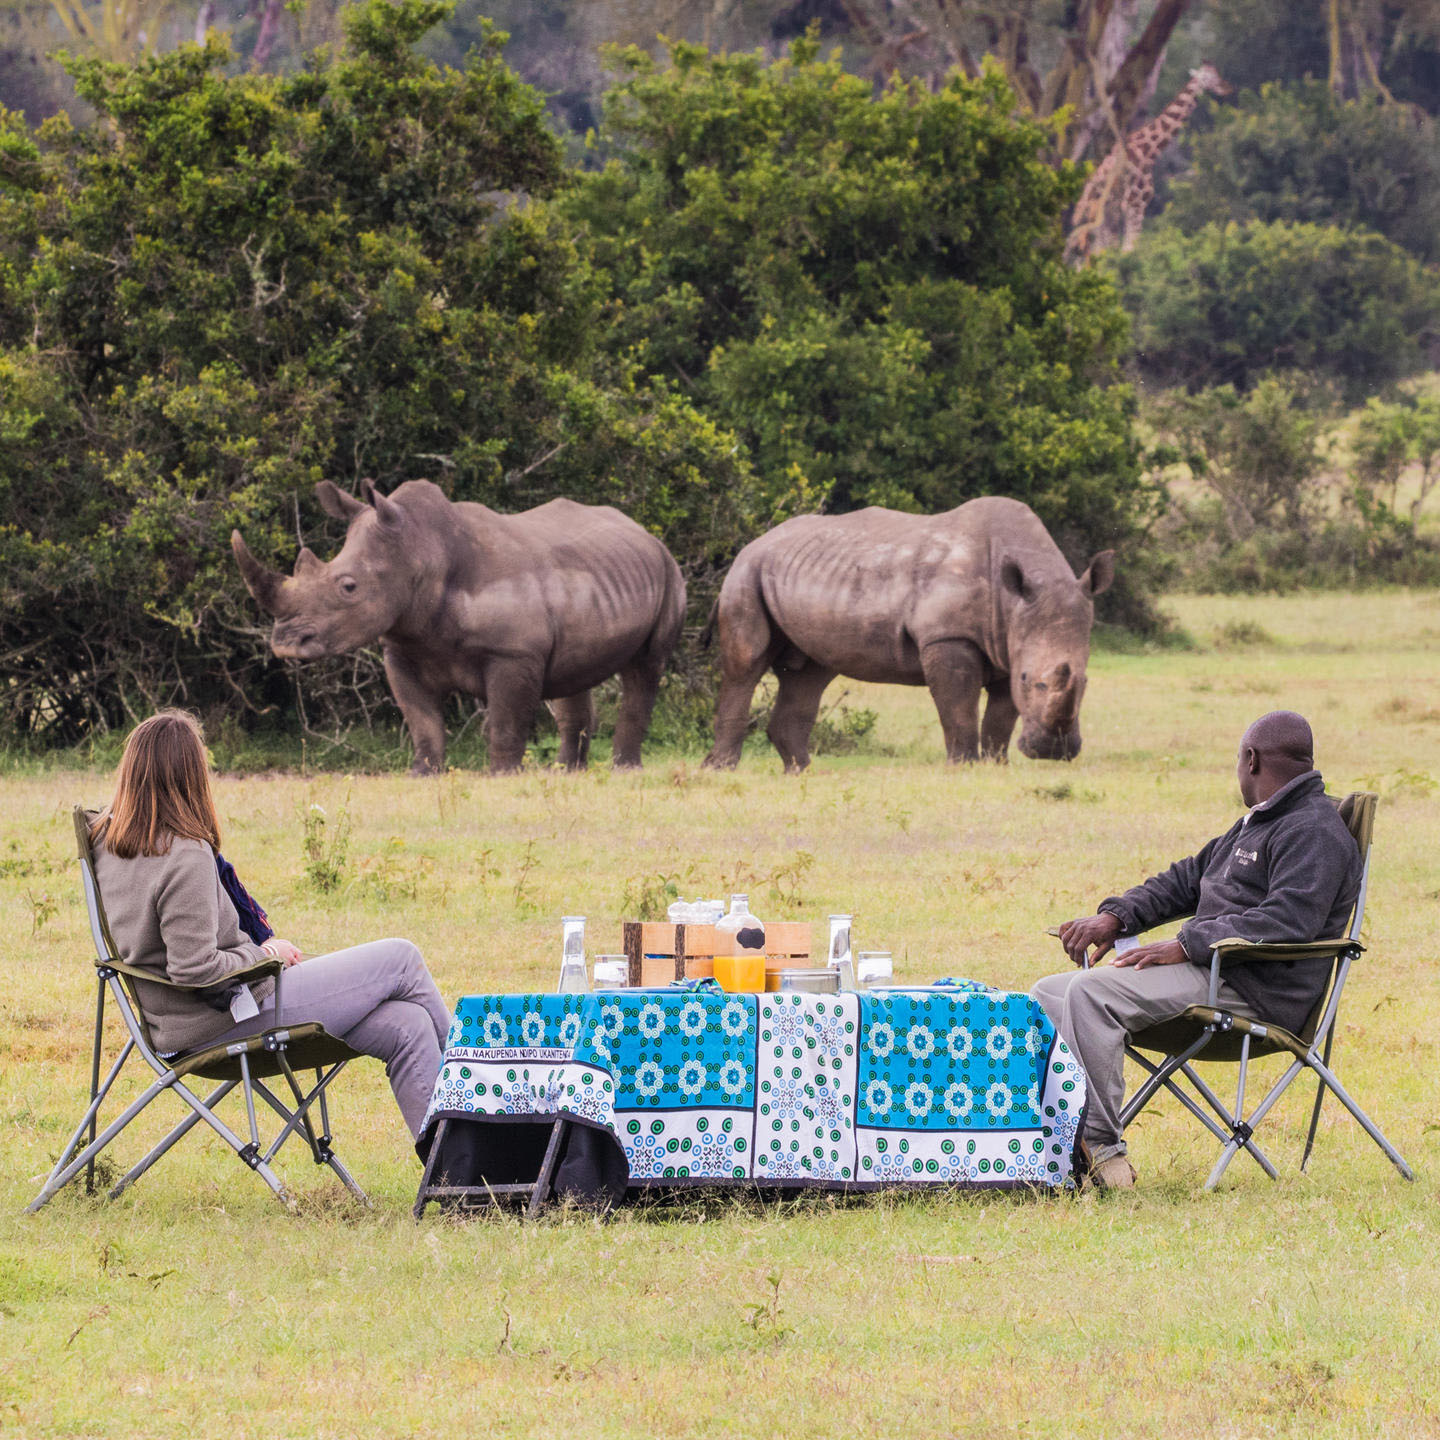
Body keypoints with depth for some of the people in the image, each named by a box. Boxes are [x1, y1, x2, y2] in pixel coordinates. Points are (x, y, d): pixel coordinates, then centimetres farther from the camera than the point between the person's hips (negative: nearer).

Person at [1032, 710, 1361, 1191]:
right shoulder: (1255, 826, 26)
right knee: (1048, 996, 4)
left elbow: (1289, 920, -23)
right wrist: (1115, 917, 11)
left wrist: (1185, 945, -23)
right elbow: (1186, 879, 30)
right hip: (1208, 972, 11)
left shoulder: (1315, 832, -9)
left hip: (1253, 993, -11)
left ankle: (1100, 1147, -29)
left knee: (1090, 992, -29)